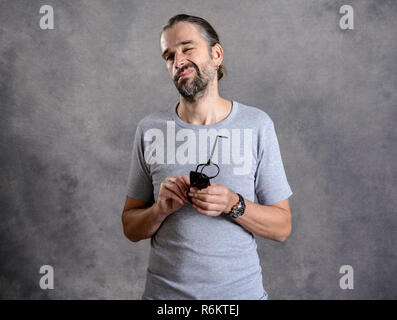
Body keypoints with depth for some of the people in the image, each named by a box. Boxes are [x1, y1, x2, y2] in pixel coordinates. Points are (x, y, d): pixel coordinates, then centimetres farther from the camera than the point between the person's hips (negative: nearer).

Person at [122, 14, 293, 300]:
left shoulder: (257, 125, -7)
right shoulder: (149, 129, -4)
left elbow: (282, 228, -5)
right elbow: (131, 228, 1)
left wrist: (234, 205, -21)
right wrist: (161, 209, -17)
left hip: (242, 289, 0)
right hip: (164, 290, 1)